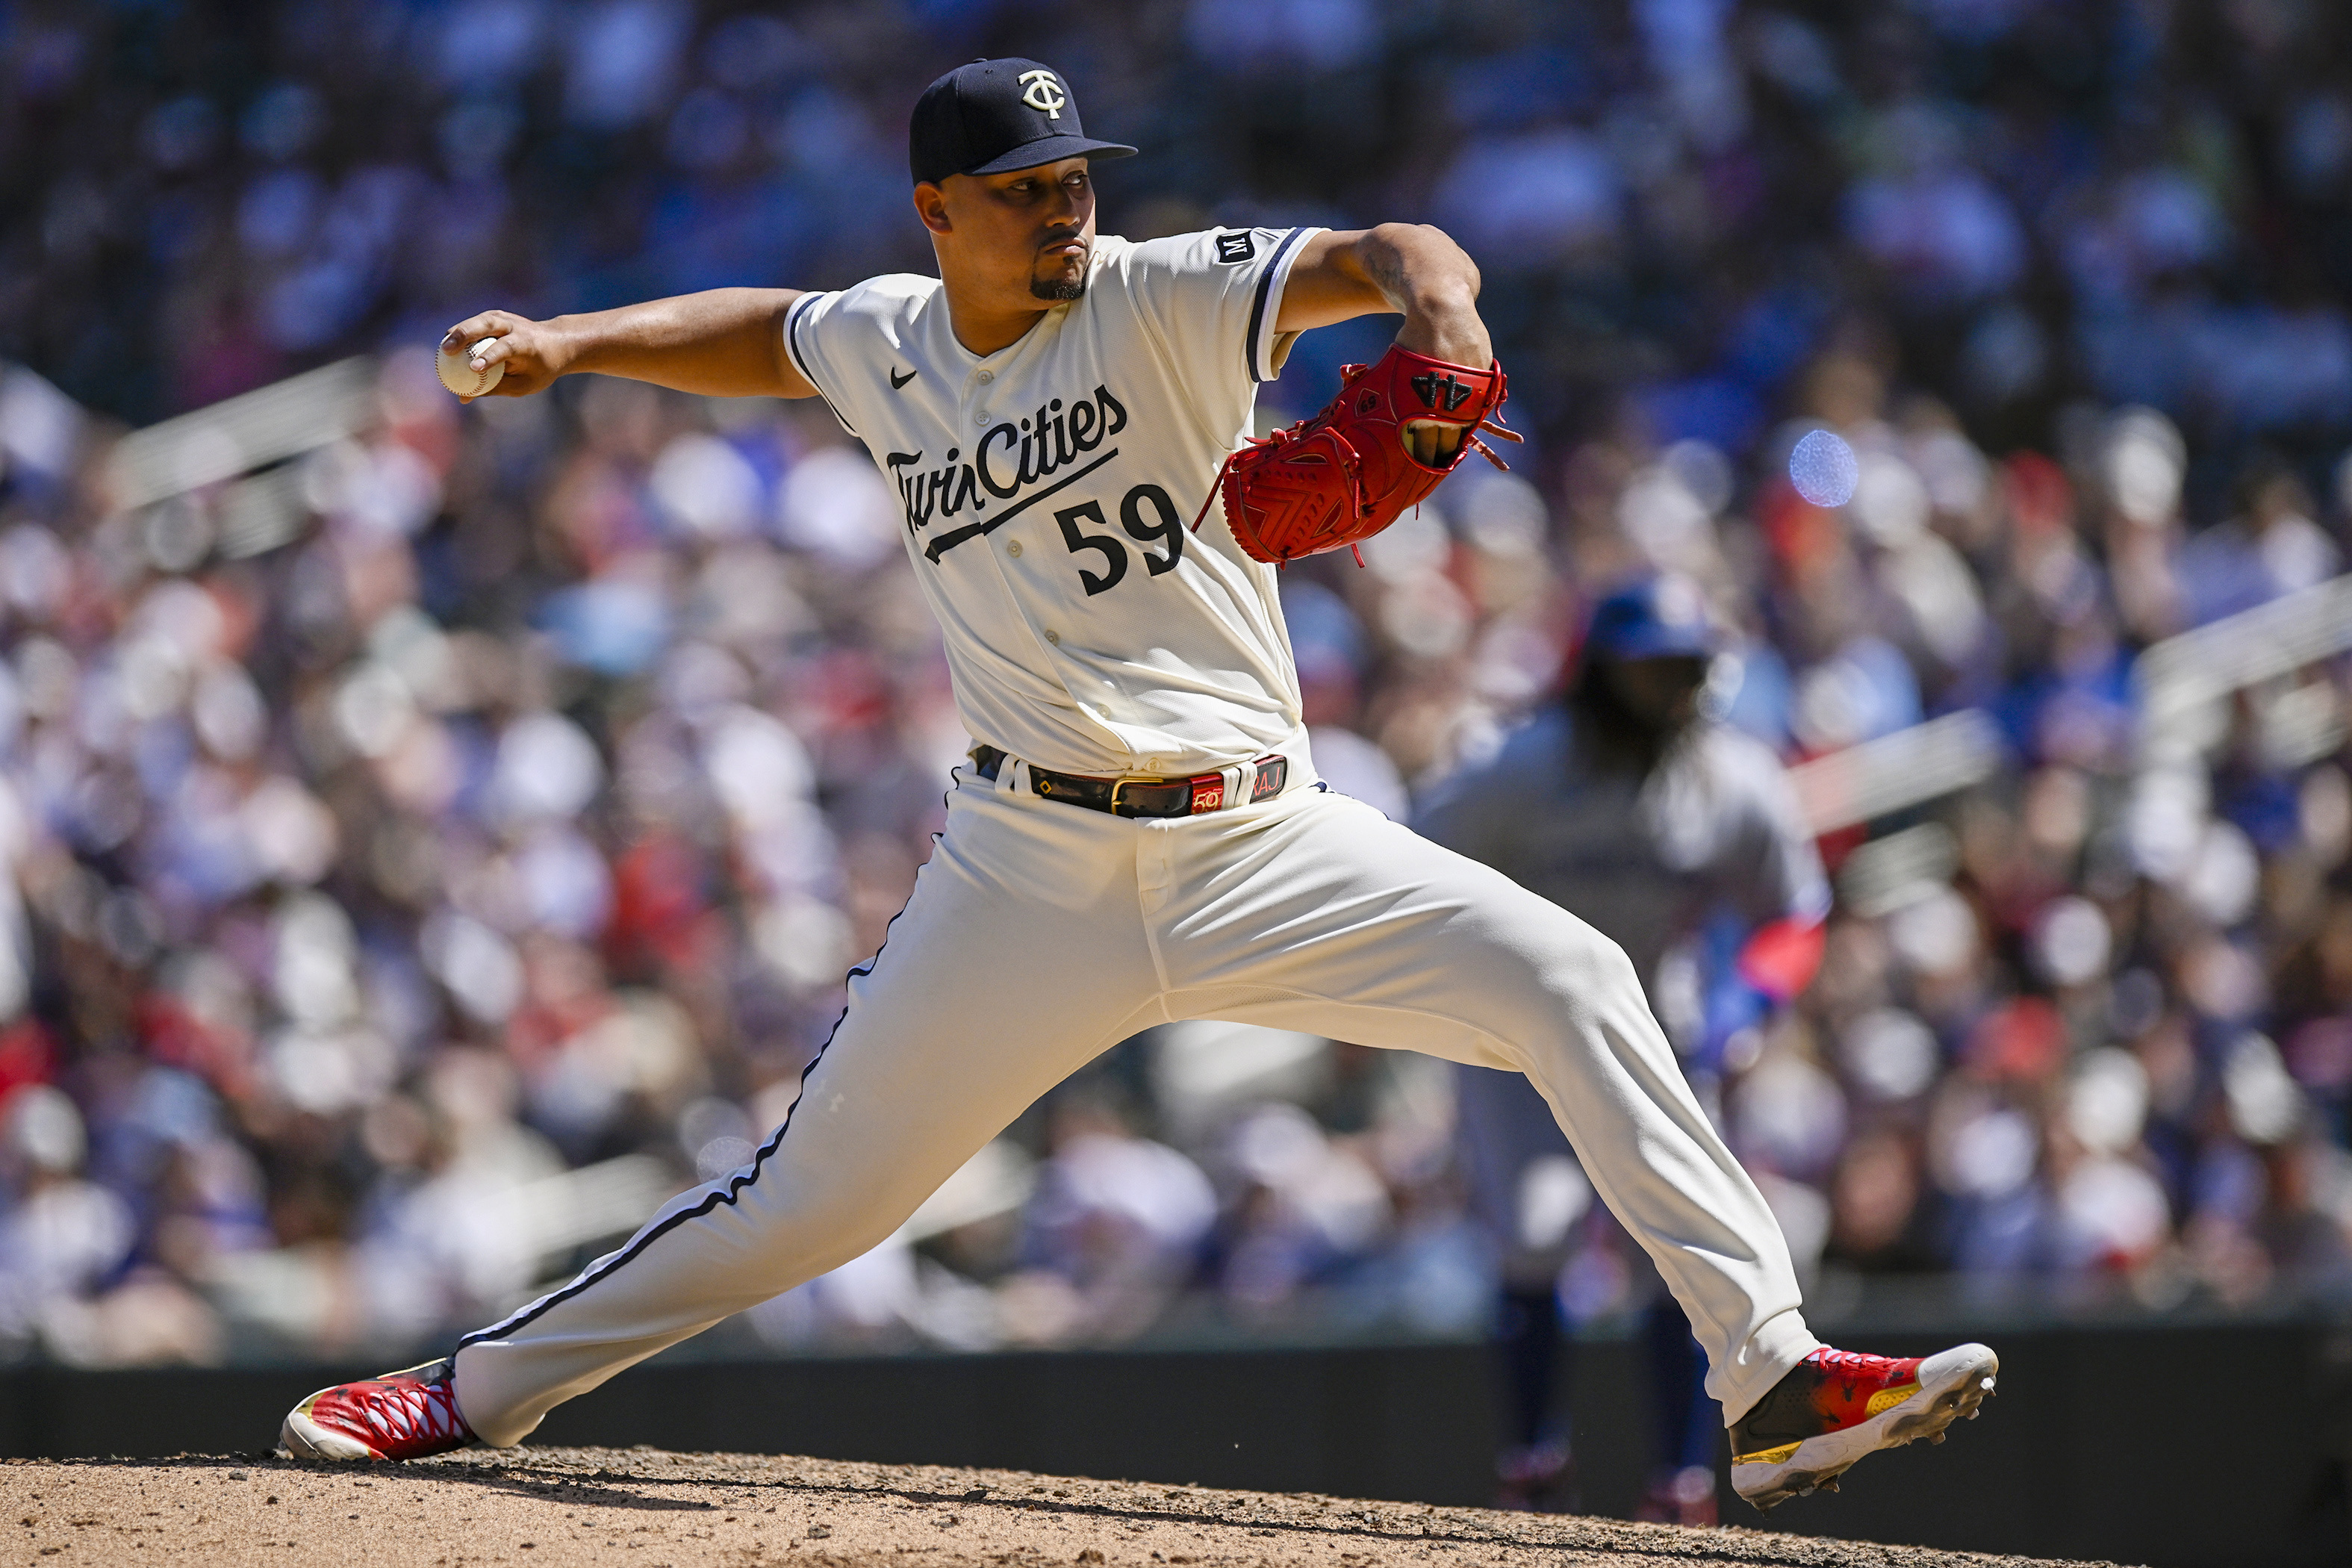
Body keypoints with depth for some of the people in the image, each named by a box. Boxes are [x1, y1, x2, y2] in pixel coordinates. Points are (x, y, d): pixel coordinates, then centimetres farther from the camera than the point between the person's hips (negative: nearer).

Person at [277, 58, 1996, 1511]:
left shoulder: (1159, 303, -7)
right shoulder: (884, 344, 6)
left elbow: (1386, 257, -22)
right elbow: (761, 330, 29)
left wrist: (1440, 311, -44)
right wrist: (569, 342, 17)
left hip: (1263, 844, -2)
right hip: (1033, 871, 2)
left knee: (1567, 978, -20)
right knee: (816, 1196, 4)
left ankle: (1774, 1374, -20)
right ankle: (480, 1388, 23)